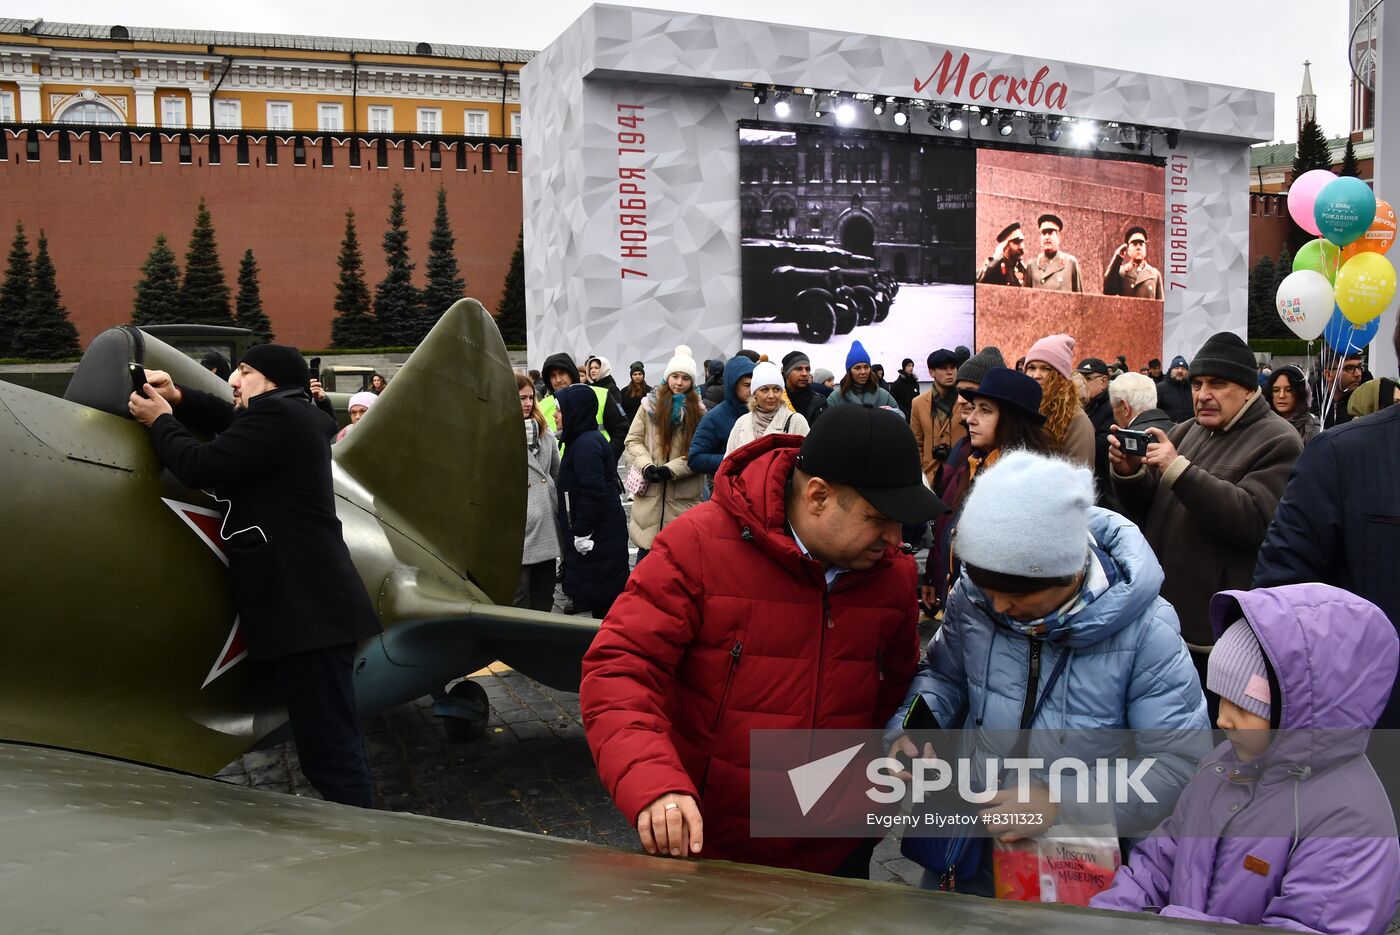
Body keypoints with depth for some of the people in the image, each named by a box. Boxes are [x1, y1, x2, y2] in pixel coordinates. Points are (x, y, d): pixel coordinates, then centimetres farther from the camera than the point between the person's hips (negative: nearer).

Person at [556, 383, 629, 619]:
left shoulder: (585, 444, -18)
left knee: (599, 597, -2)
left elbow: (593, 493, -24)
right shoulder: (589, 438, 13)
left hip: (597, 536, -10)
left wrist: (582, 533, -20)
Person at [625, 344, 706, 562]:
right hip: (650, 491, 0)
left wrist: (671, 469, -15)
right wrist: (646, 465, -12)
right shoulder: (651, 404, 4)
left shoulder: (698, 410, 3)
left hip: (683, 495, 0)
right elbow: (633, 440, 5)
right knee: (646, 546, 7)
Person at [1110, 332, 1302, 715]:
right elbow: (1146, 510, 11)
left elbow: (1252, 521, -24)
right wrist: (1129, 474, -11)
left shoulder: (1278, 442, -9)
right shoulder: (1186, 432, 13)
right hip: (1164, 616, 7)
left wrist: (1179, 469, -28)